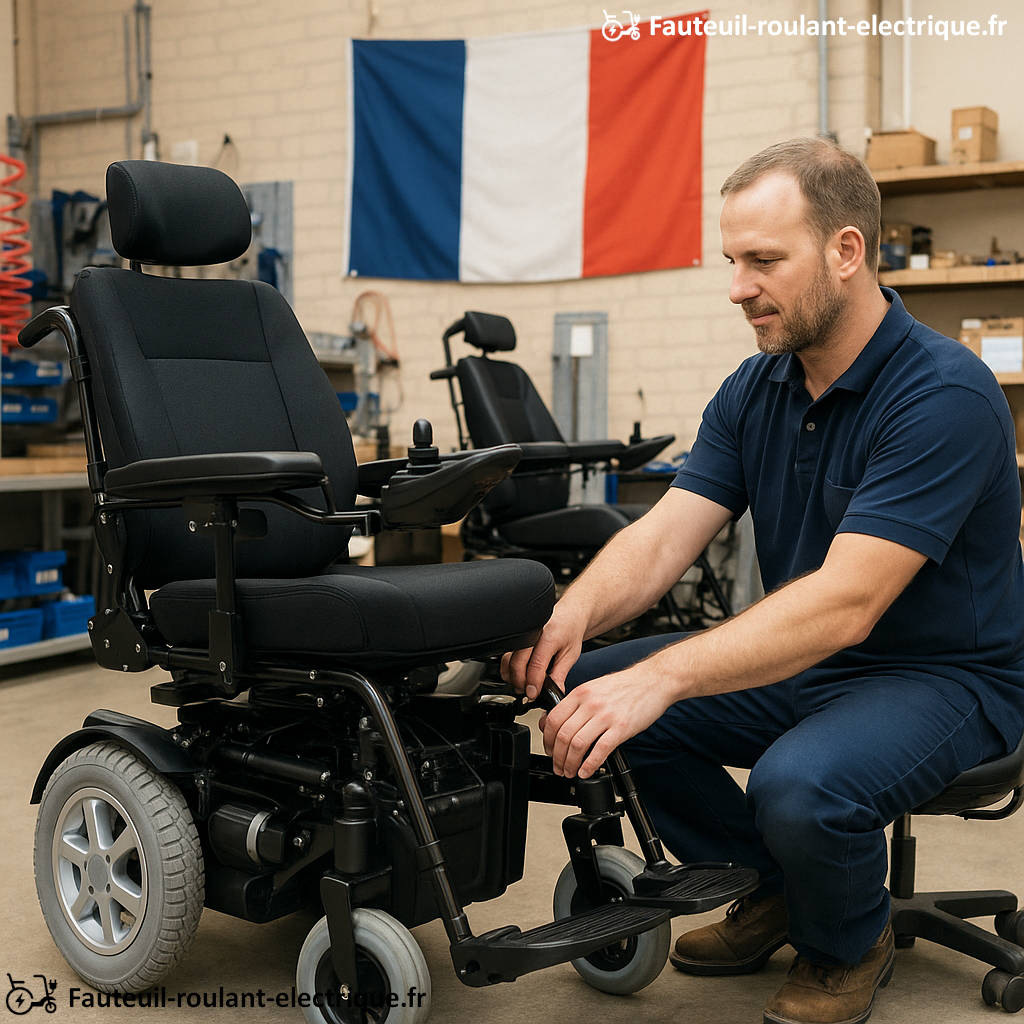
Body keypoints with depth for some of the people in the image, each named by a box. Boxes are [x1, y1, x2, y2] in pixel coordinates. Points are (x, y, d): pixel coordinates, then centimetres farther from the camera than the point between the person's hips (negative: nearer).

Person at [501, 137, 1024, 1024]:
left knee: (799, 785, -36)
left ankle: (850, 942, 3)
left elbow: (845, 602, -33)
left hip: (942, 678, -7)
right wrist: (574, 613, -30)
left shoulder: (945, 394, -24)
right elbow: (662, 538, -8)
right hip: (801, 662, 7)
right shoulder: (754, 391, 1)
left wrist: (663, 677, -41)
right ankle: (770, 892, 12)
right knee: (592, 690, -8)